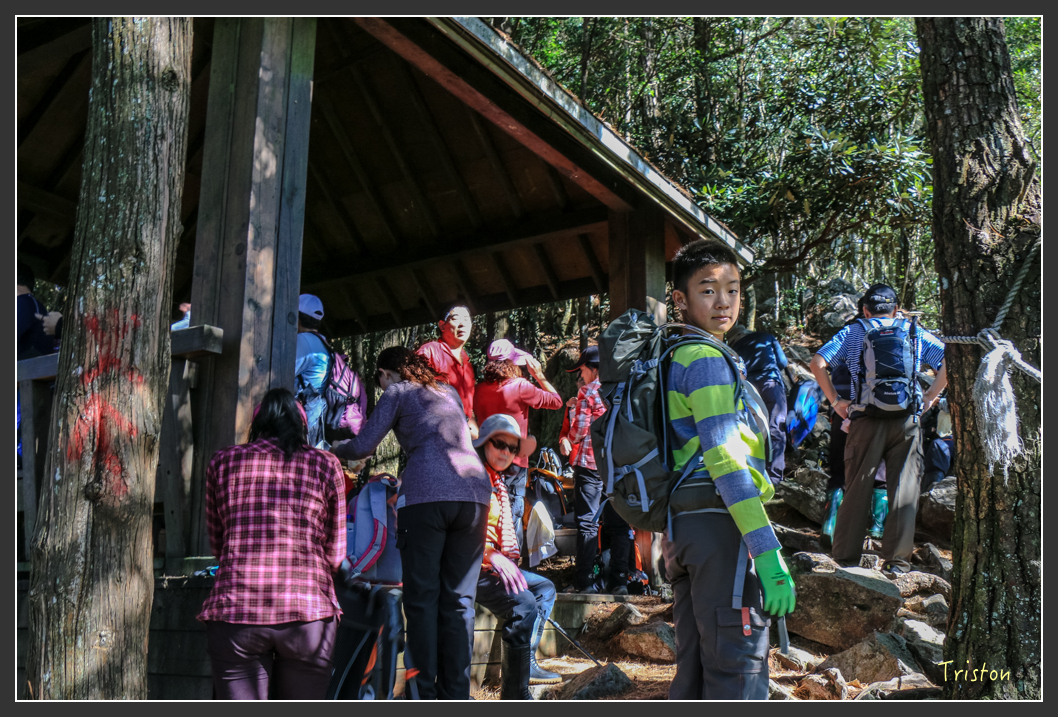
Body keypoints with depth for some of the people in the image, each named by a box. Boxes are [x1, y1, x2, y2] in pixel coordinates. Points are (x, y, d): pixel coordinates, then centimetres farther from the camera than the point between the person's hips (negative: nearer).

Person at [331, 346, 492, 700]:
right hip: (475, 491, 5)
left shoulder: (398, 392, 13)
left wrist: (334, 449, 26)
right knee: (459, 600, 7)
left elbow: (363, 445, 6)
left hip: (427, 495, -5)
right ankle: (456, 695, 6)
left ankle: (425, 693, -1)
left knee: (422, 598, 2)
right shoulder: (449, 392, 28)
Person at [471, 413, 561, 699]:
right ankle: (514, 695, -22)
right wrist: (492, 557, -24)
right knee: (524, 606, -27)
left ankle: (526, 662, 7)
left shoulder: (499, 481, 21)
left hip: (495, 564, 11)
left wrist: (508, 562, 14)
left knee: (545, 587, 20)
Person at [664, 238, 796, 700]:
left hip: (682, 521, 10)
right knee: (738, 674, -7)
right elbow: (725, 458, -19)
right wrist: (768, 553, -22)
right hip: (719, 520, -10)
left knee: (694, 672, 15)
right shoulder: (707, 360, -10)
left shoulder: (674, 359, 20)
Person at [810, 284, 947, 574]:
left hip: (866, 419, 0)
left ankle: (846, 559, 7)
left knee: (857, 490, 4)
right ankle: (897, 559, 6)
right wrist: (930, 397, 9)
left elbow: (817, 362, -1)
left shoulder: (853, 332, 11)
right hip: (907, 422, 1)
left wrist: (835, 400, 4)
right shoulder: (916, 334, 15)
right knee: (904, 490, 6)